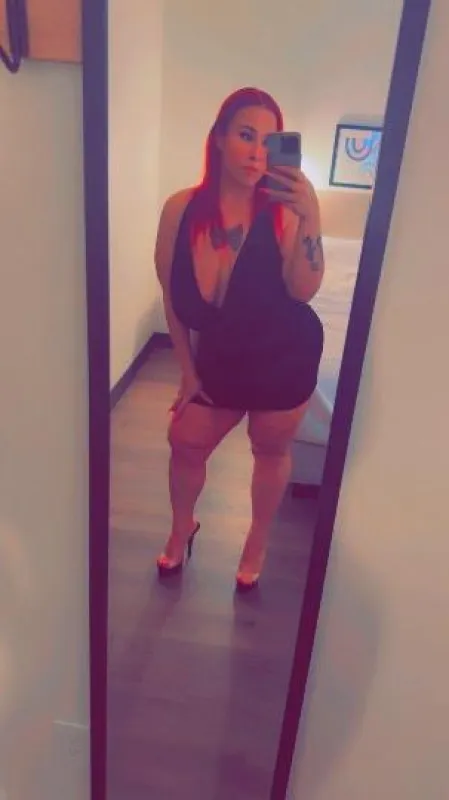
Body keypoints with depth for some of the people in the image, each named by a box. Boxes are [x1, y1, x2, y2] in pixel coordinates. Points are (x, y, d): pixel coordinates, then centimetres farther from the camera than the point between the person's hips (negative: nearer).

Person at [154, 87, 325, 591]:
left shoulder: (284, 209, -19)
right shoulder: (181, 209, -12)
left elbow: (304, 290, -31)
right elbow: (173, 297, -2)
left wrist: (309, 218, -44)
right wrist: (188, 370, 3)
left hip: (284, 357, -2)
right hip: (219, 358, 3)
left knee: (271, 450, 15)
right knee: (185, 442, 12)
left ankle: (257, 542, 41)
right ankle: (182, 527, 43)